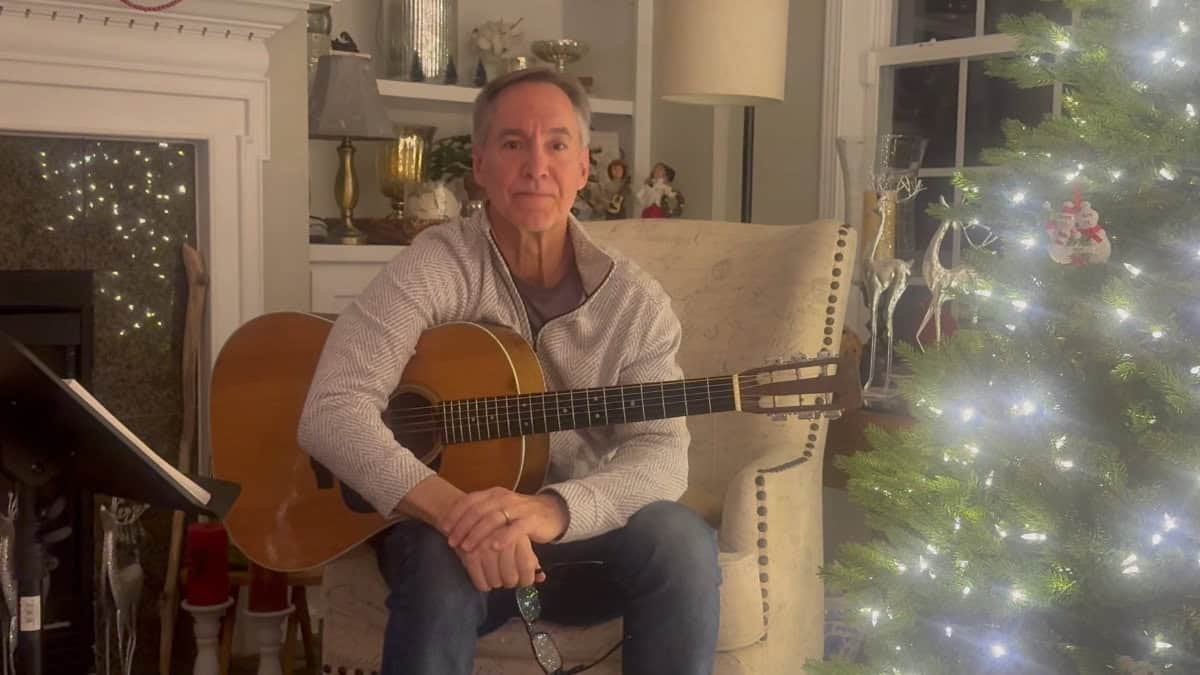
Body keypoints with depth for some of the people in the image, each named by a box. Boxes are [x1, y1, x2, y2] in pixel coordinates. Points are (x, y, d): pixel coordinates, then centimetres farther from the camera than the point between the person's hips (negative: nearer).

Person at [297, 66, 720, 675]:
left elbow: (662, 453, -15)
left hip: (581, 537, 3)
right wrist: (454, 509, -37)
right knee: (443, 562, -36)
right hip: (448, 528, -2)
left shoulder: (633, 301, -4)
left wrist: (552, 511, -35)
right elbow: (331, 415, -22)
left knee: (680, 540, -26)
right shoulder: (436, 267, -13)